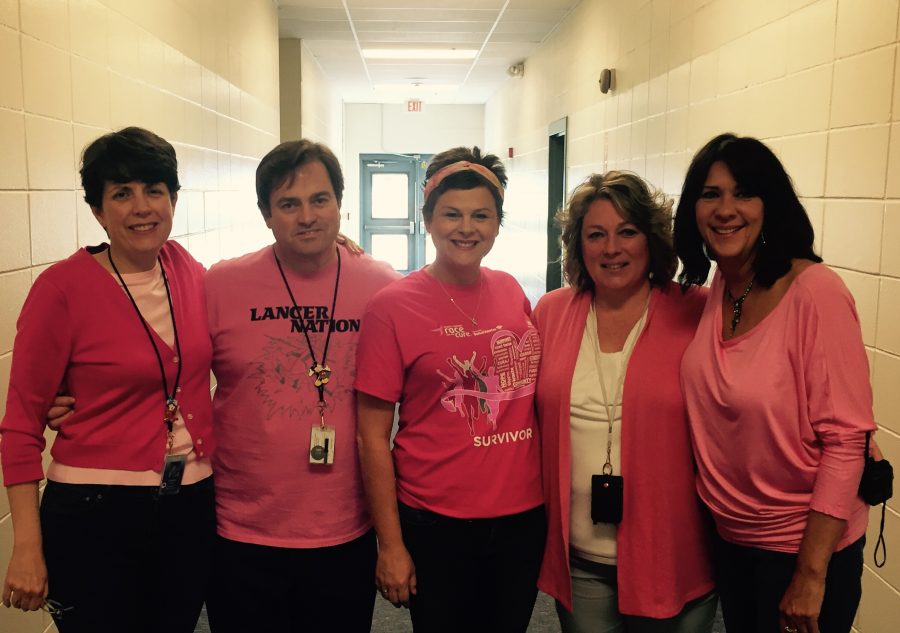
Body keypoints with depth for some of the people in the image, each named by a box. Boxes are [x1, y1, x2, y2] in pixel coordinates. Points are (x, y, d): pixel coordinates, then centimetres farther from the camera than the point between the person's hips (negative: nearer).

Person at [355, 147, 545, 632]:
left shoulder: (512, 293, 2)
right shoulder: (393, 306, -10)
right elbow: (373, 436, -8)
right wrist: (390, 544, -8)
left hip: (524, 515, 4)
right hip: (436, 523, -4)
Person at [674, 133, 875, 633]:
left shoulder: (815, 292, -21)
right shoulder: (713, 290, -2)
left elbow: (845, 439, -20)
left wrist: (811, 575, -18)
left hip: (803, 544, -6)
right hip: (730, 537, 6)